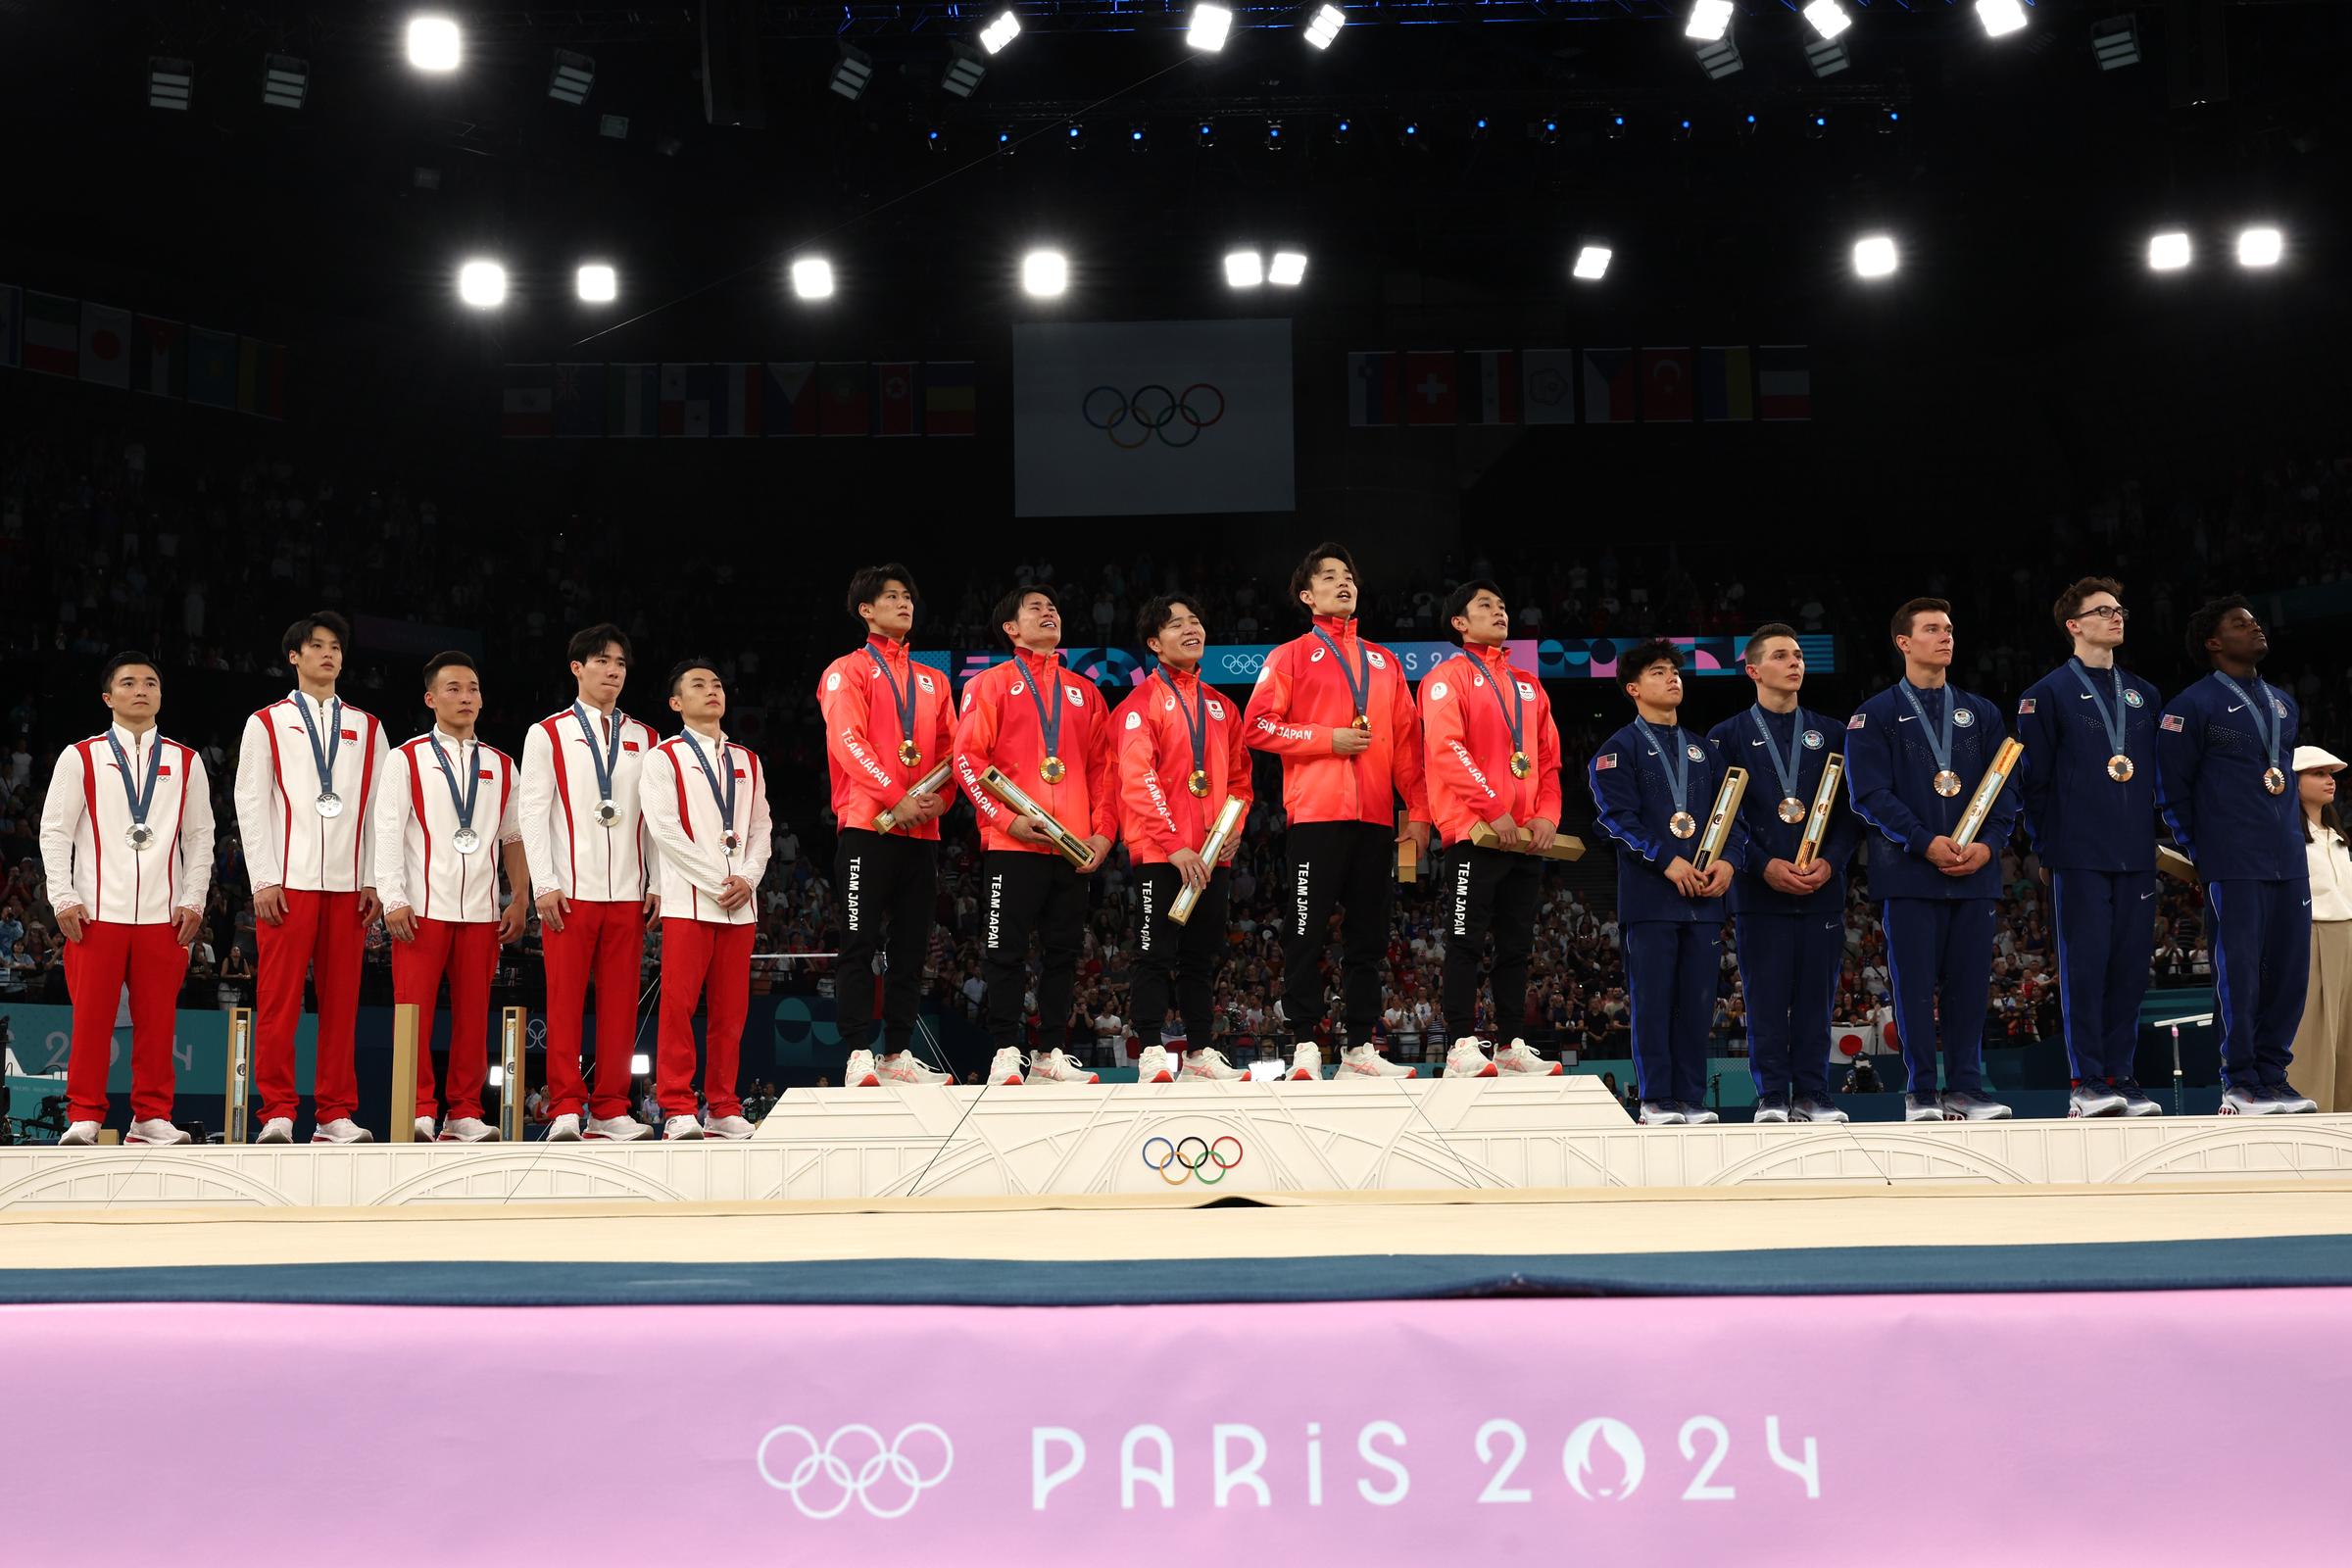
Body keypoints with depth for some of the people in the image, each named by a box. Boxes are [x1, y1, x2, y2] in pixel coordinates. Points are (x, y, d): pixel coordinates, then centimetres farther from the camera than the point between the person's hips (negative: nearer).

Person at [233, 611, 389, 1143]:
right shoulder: (266, 724, 9)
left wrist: (374, 881, 3)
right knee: (279, 999, -5)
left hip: (347, 884, 2)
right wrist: (264, 880, -6)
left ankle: (335, 1114, 6)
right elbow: (250, 804, 3)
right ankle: (277, 1114, 0)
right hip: (288, 881, -2)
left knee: (342, 1000, 1)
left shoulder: (368, 729, 15)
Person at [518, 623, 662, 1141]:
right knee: (565, 999, -3)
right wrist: (544, 884, -8)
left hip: (628, 893, 3)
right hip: (569, 891, -3)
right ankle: (565, 1110, 1)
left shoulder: (645, 739, 14)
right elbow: (532, 812, 1)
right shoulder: (548, 734, 6)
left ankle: (610, 1109, 7)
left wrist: (657, 884, 4)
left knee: (621, 1000, 2)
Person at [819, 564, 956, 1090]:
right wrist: (896, 798, -18)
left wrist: (940, 798, -4)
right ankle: (859, 1056, -8)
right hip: (868, 826, -6)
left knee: (910, 948, 6)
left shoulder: (933, 681, 20)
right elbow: (848, 741, -9)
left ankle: (897, 1056, 10)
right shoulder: (849, 671, 3)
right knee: (860, 945, -7)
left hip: (922, 831, 6)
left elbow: (949, 747, 15)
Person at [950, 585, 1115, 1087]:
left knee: (1064, 951, 5)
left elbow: (1102, 767, 15)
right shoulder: (990, 684, 6)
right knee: (1006, 951, -4)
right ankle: (1006, 1055, 1)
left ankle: (1052, 1054, 12)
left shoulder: (1084, 692, 18)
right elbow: (968, 758, -3)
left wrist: (1103, 831, 2)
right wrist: (1007, 818, -14)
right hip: (1012, 845, -4)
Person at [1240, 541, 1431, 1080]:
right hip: (1317, 814, -5)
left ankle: (1360, 1047, 11)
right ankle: (1304, 1046, -2)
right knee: (1307, 933, -5)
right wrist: (1328, 738, -11)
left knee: (1368, 935, 6)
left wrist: (1418, 811, 7)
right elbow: (1257, 726, -3)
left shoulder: (1384, 661, 19)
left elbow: (1407, 739, 16)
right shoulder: (1292, 656, 7)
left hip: (1376, 817, 5)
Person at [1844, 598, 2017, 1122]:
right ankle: (1920, 1094, 2)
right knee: (1915, 985, -4)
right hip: (1909, 871, -3)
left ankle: (1966, 1087, 8)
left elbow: (2003, 788, 12)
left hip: (1975, 871, 3)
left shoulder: (1981, 714, 17)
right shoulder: (1875, 716, 5)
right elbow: (1870, 793, -5)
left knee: (1970, 982, 2)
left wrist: (1988, 843, -6)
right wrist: (1925, 842, -15)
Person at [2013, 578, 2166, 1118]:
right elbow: (2031, 777, 1)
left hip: (2137, 856, 5)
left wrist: (2151, 835, 12)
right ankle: (2087, 1083, -3)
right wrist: (2047, 843, -1)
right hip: (2080, 857, -5)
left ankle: (2120, 1077, 9)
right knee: (2085, 964, -6)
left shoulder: (2145, 695, 17)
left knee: (2130, 966, 3)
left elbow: (2159, 774, 20)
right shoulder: (2049, 694, 2)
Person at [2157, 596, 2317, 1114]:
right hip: (2235, 867, -6)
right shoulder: (2194, 705, -2)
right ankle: (2240, 1085, 2)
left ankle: (2272, 1076, 14)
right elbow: (2172, 787, -1)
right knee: (2239, 972, -4)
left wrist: (2292, 836, 17)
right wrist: (2199, 852, 1)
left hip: (2290, 860, 6)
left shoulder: (2284, 704, 17)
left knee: (2291, 970, 5)